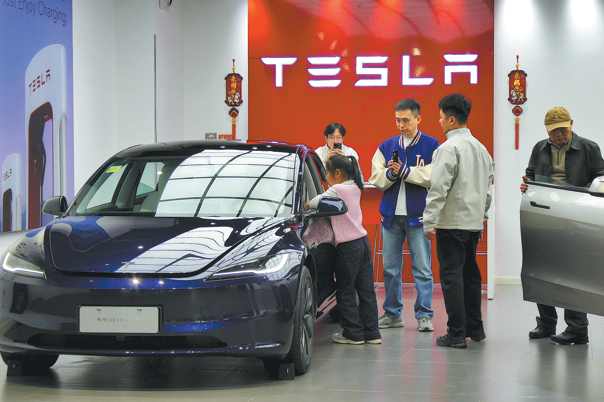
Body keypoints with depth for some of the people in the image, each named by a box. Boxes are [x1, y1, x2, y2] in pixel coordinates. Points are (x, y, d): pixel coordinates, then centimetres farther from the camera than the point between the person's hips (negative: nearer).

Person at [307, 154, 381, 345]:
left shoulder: (337, 190, -12)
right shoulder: (355, 188, 11)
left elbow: (314, 203, -10)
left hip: (348, 246, -8)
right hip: (363, 242, 8)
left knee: (345, 292, 1)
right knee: (366, 290, 8)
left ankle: (353, 333, 3)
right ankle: (371, 332, 11)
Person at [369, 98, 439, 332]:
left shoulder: (431, 146, 1)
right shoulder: (387, 146, 13)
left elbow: (435, 177, -11)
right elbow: (375, 179, 11)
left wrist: (405, 171, -15)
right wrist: (390, 173, -10)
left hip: (418, 216, -4)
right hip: (391, 215, 4)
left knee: (422, 268, -3)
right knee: (390, 267, 8)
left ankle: (424, 315, 2)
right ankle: (392, 313, 17)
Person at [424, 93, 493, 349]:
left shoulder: (449, 148, -13)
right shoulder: (481, 148, 14)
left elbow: (439, 188, -18)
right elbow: (488, 188, 20)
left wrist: (429, 222, -16)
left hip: (452, 222, -8)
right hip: (474, 222, 8)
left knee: (451, 276, -5)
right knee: (470, 274, 16)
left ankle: (457, 334, -5)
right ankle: (475, 329, 23)